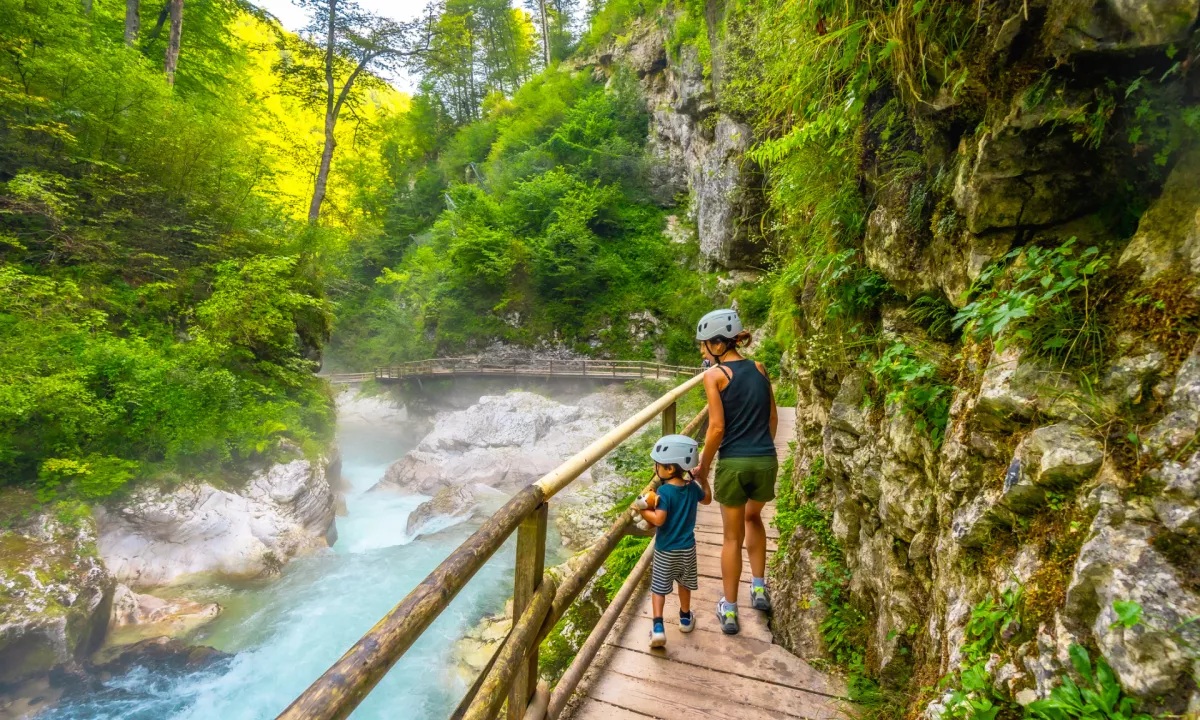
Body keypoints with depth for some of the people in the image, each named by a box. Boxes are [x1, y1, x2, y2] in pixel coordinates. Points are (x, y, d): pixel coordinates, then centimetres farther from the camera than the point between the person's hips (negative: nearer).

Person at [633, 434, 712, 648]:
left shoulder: (664, 491, -23)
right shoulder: (692, 487, -5)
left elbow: (659, 520, -28)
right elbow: (707, 499, 15)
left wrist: (643, 510, -15)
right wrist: (703, 479, 24)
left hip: (665, 551, -5)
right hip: (687, 548, 5)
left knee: (659, 587, 8)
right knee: (684, 584, 24)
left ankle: (658, 627, 0)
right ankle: (685, 618, 39)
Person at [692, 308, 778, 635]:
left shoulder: (714, 374, -10)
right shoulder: (759, 369, 5)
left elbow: (717, 428, -14)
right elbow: (773, 418, 10)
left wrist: (703, 466, -1)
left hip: (733, 463, -4)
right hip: (766, 460, 5)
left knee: (733, 537, 12)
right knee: (753, 517, 31)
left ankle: (729, 611, 24)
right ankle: (759, 589, 33)